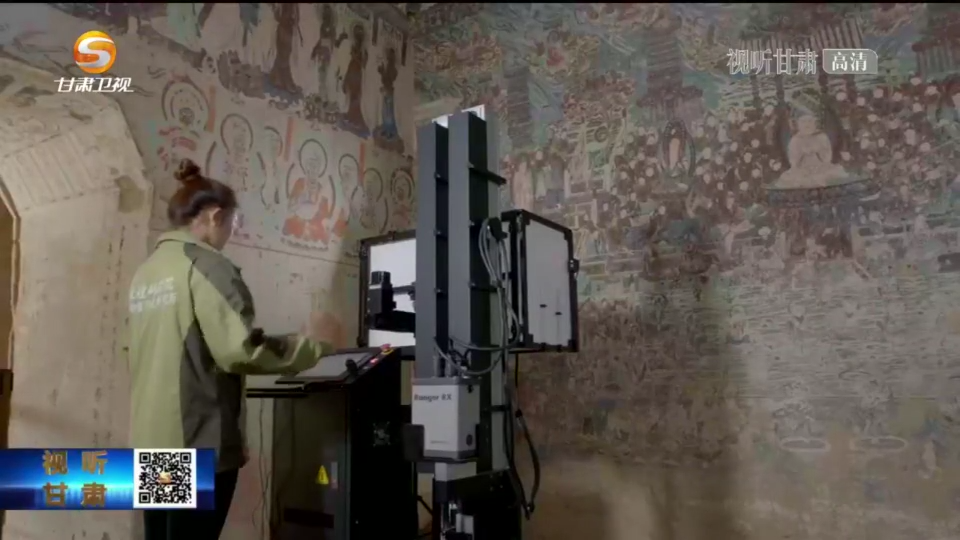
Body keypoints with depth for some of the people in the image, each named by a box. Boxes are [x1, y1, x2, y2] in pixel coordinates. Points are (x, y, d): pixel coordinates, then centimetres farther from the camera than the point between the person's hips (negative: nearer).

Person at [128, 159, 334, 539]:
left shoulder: (146, 271, 13)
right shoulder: (206, 265, -12)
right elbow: (240, 350, -21)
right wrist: (309, 346, -7)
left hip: (151, 440, 8)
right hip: (197, 442, -8)